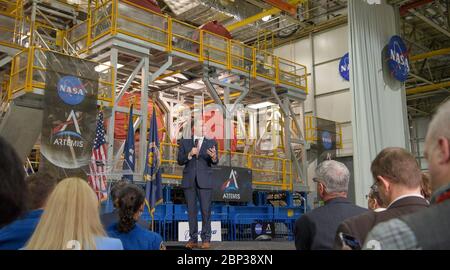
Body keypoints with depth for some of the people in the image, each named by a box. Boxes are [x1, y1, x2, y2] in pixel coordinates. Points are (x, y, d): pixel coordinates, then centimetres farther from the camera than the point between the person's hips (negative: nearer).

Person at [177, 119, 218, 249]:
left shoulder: (211, 143, 5)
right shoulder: (185, 142, 7)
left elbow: (215, 162, -5)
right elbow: (180, 161, 3)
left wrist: (214, 157, -28)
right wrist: (190, 155, -15)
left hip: (205, 181, -1)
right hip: (189, 181, 1)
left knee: (206, 210, -2)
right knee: (191, 211, 7)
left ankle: (206, 239, 7)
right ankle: (193, 239, 15)